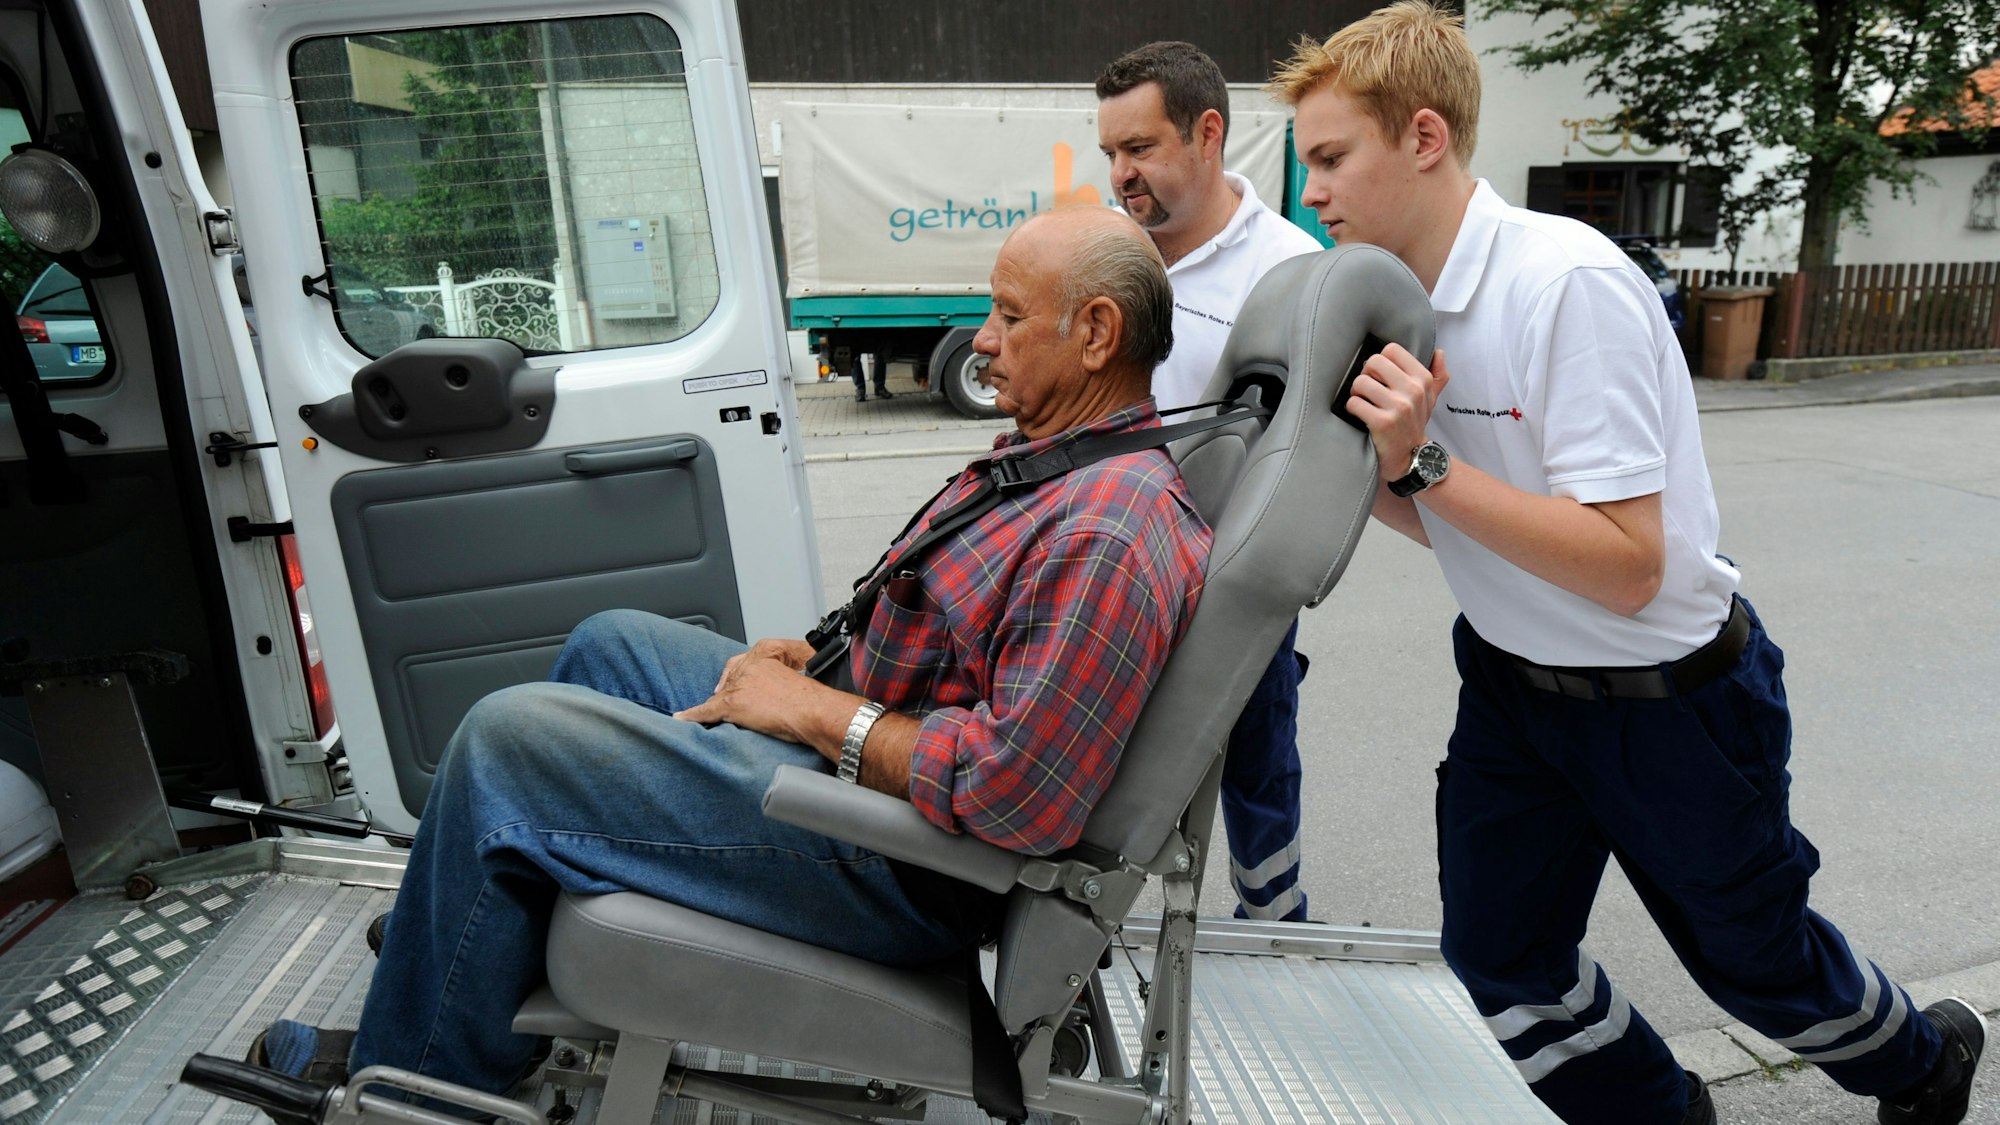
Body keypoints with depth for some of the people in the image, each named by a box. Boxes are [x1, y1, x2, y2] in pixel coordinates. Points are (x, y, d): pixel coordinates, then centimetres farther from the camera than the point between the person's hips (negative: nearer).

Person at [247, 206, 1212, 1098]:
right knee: (609, 643, 20)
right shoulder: (1049, 452, 8)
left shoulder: (1105, 538, -27)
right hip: (857, 728, 11)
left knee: (506, 739, -8)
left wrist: (815, 709, -21)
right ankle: (469, 927, 37)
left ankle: (420, 1068, 17)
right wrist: (816, 655, 5)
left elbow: (1017, 793, -33)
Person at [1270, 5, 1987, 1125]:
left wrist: (1423, 460, -33)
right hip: (1514, 682, 6)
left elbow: (1626, 568, -28)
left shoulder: (1569, 282, -27)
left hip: (1666, 690, -6)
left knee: (1753, 954, 18)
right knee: (1500, 966, 12)